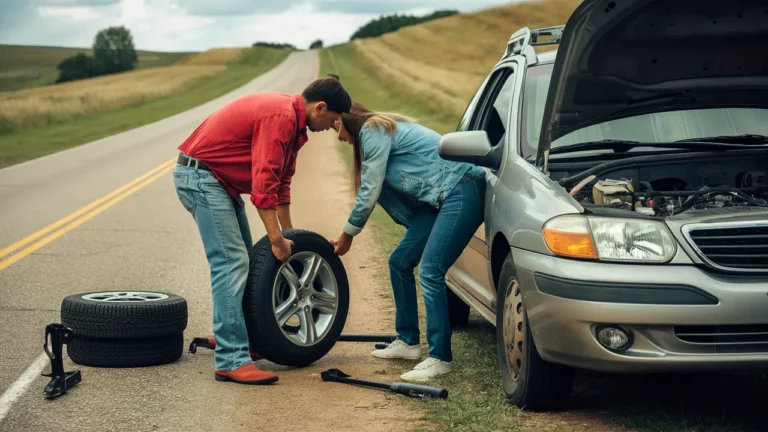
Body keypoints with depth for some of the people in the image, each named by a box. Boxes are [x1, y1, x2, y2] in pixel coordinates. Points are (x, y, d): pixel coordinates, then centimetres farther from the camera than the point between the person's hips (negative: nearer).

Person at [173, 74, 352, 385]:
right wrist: (277, 239, -24)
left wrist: (289, 233, 20)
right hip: (200, 175, -11)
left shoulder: (293, 121, 11)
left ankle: (228, 333, 31)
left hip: (220, 179, 11)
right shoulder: (280, 117, -22)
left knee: (243, 260, 17)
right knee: (231, 264, -16)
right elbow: (264, 183, -27)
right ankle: (231, 360, -17)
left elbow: (282, 180, 19)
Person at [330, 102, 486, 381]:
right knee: (399, 262, 13)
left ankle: (440, 358, -12)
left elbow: (370, 192, -9)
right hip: (440, 199, 11)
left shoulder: (373, 130, -9)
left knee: (430, 272, -16)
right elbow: (377, 190, 23)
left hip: (462, 191, -11)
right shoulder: (382, 129, 21)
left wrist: (347, 234, 3)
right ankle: (408, 341, 22)